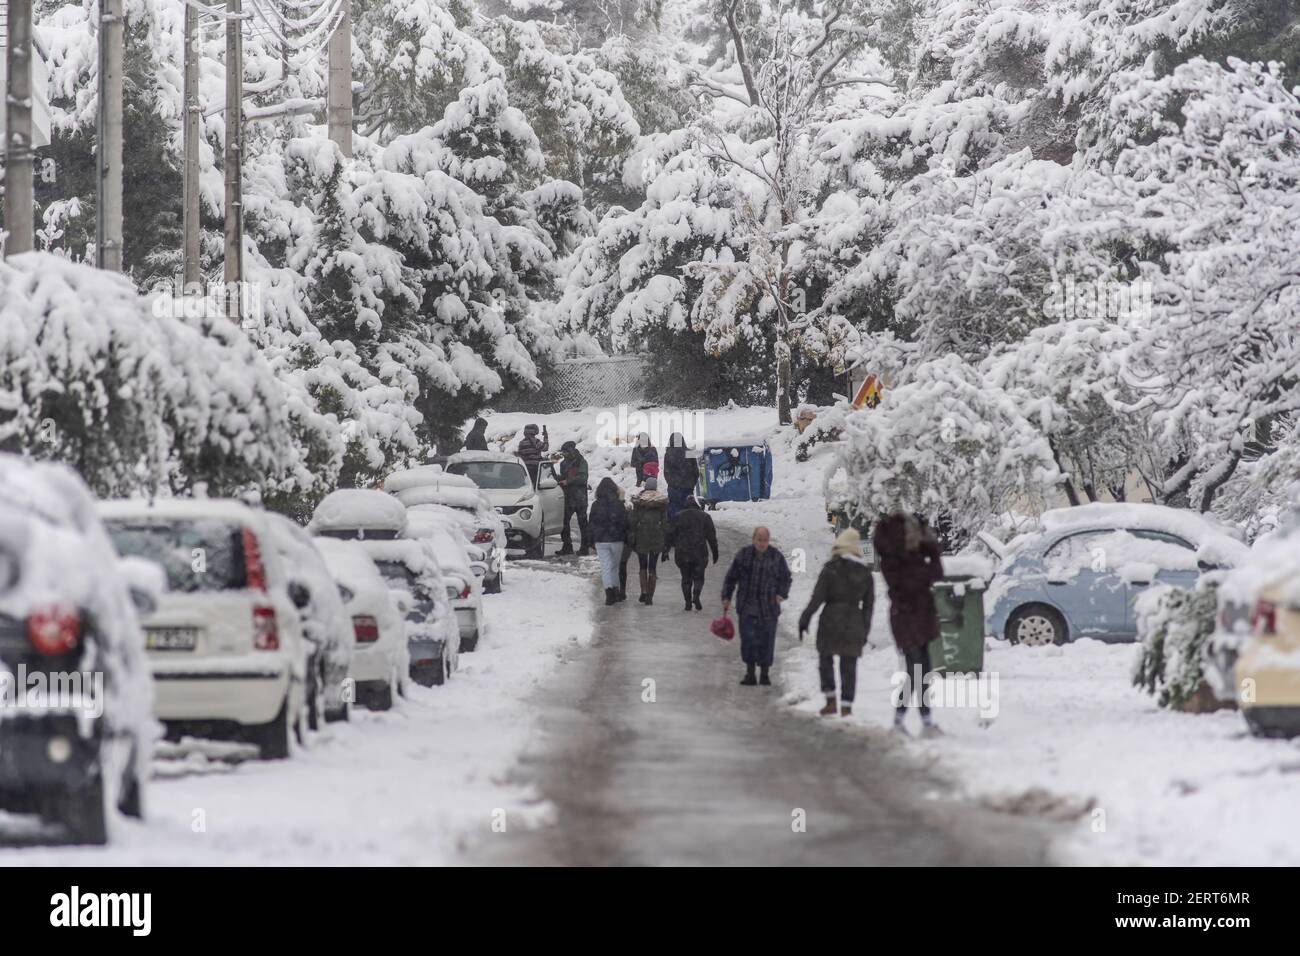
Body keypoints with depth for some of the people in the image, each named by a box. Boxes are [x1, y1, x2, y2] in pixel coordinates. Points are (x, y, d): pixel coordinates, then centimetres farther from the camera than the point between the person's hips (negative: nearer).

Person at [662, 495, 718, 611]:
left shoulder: (678, 517, 3)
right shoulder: (704, 516, 2)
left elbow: (669, 535, 3)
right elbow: (712, 536, 3)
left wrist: (665, 551, 9)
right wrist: (715, 553, 10)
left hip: (682, 554, 1)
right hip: (700, 554, -1)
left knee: (686, 578, 11)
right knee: (698, 577, 8)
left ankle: (688, 602, 5)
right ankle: (696, 596, -17)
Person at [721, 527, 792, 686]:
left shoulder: (777, 557, 1)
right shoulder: (743, 555, 1)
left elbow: (785, 579, 12)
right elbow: (731, 577, 9)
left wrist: (781, 594, -3)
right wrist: (726, 597, 5)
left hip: (769, 607, 0)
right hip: (747, 606, 0)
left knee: (766, 640, 2)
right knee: (748, 639, -9)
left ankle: (765, 674, 15)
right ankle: (750, 673, 0)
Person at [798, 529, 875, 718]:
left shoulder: (831, 569, -7)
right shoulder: (865, 573, 6)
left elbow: (817, 597, -10)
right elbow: (868, 605, 10)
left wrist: (805, 619, -6)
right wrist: (865, 631, 17)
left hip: (831, 619, -3)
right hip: (854, 622, 3)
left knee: (826, 660, 9)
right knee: (849, 665, 7)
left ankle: (831, 700, -3)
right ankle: (846, 705, 4)